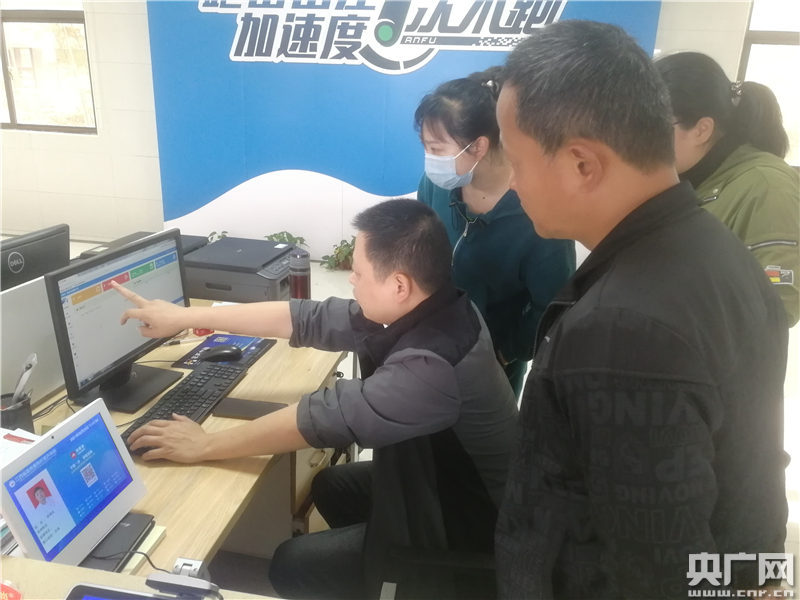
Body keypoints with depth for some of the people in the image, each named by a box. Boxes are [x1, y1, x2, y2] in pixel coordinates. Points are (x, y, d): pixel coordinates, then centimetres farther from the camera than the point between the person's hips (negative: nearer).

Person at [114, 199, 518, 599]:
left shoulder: (432, 366, -38)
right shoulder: (422, 309, -10)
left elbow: (325, 417, -32)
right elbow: (310, 319, -7)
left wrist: (203, 447, -19)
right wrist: (184, 317, -3)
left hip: (459, 525, -7)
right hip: (440, 480, 8)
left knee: (292, 566, 1)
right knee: (329, 486, 22)